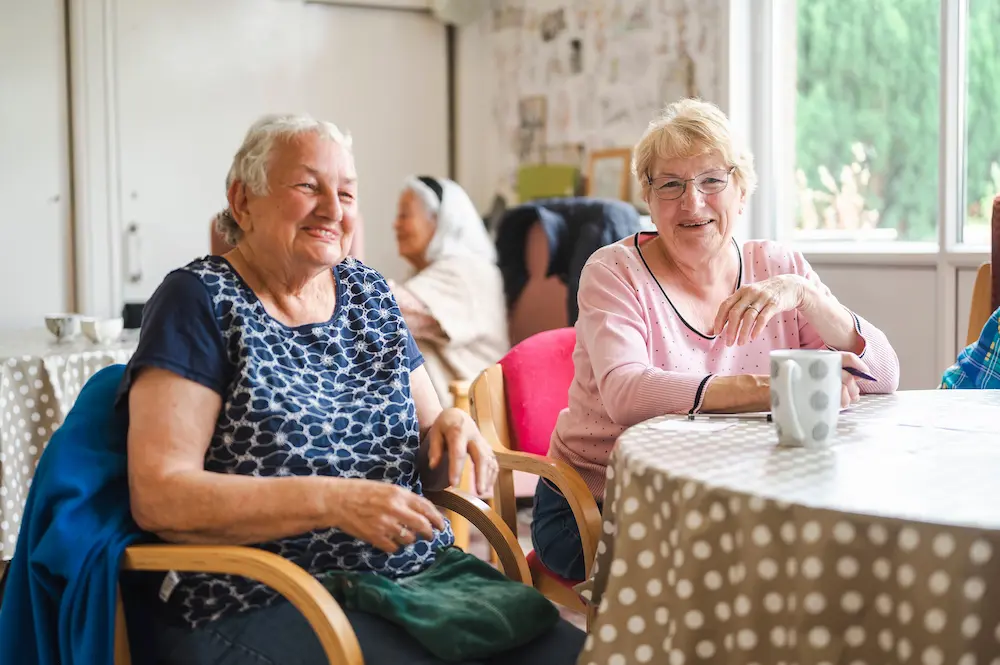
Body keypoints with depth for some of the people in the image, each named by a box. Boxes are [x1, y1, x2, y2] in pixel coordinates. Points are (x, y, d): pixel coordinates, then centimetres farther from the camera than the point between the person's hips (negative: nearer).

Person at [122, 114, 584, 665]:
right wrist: (332, 501, -23)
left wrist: (450, 429, -5)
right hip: (262, 608, -6)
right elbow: (157, 496, -14)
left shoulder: (369, 293, 14)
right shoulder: (202, 299, -4)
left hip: (423, 573, 6)